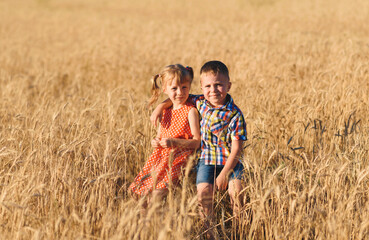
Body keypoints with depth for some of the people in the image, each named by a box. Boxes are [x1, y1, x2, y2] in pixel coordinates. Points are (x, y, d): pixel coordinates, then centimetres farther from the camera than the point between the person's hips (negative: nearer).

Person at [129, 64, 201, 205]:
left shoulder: (190, 111, -5)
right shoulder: (166, 112, 15)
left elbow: (196, 142, -9)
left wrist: (174, 142, -20)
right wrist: (156, 142, 1)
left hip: (180, 157, -7)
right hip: (163, 156, 7)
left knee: (158, 192, -25)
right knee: (137, 191, -1)